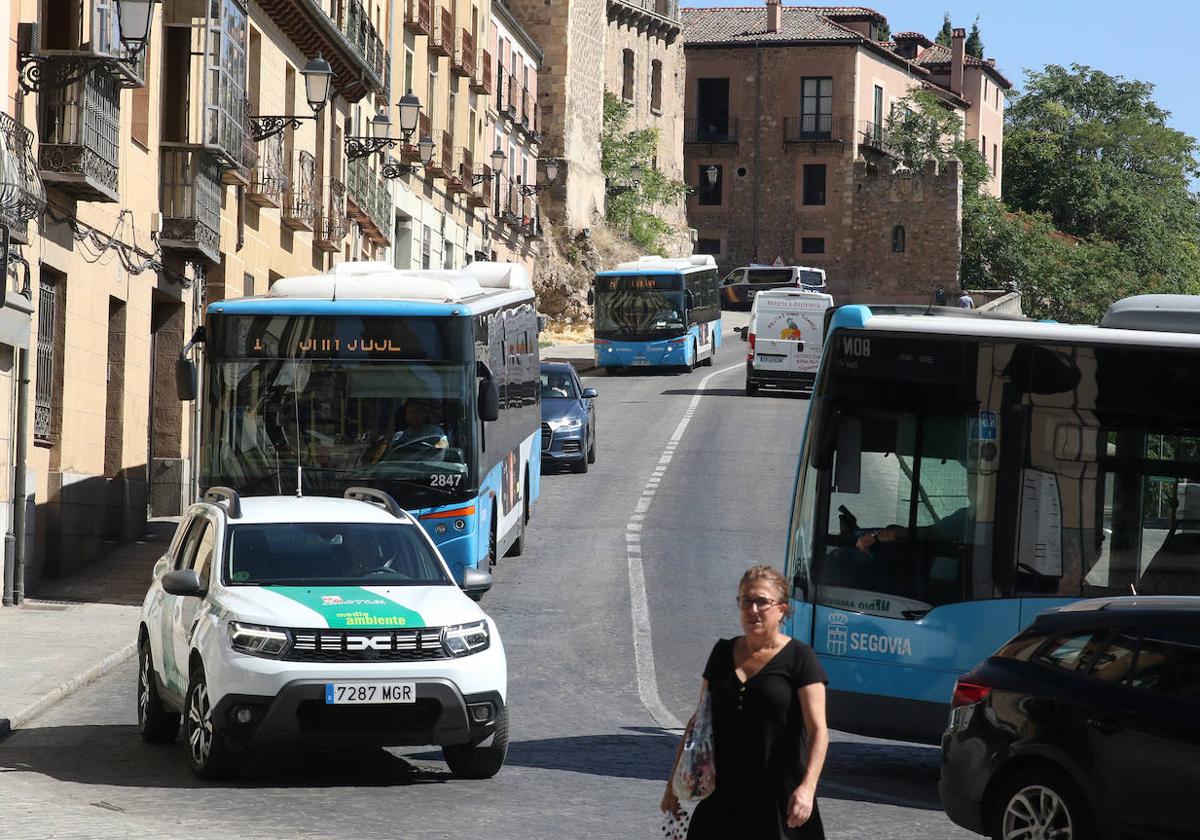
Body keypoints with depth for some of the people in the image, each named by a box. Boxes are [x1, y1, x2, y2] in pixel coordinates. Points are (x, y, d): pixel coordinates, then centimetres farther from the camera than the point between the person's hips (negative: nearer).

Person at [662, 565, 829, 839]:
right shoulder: (723, 653, 11)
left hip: (779, 796, -4)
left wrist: (807, 788, -25)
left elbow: (818, 731, -11)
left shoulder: (798, 658, -4)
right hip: (724, 795, 4)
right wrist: (675, 783, 17)